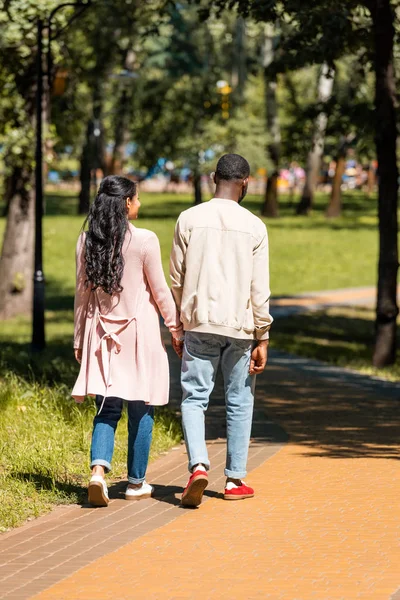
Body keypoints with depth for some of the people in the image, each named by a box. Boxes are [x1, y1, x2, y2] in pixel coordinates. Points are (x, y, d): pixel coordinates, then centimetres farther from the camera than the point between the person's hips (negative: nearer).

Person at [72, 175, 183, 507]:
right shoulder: (144, 241, -10)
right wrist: (177, 329, 7)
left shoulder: (87, 241, 1)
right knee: (141, 410, 7)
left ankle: (99, 468, -16)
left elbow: (83, 293, 6)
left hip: (101, 335, 3)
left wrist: (79, 339, 14)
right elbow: (160, 292, -5)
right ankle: (136, 482, 13)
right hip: (139, 332, -3)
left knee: (107, 408, 6)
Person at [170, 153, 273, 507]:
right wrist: (262, 339, 2)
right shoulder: (254, 226, -1)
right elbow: (260, 289, -3)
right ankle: (235, 480, 14)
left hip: (200, 324, 0)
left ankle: (198, 465, -18)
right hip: (241, 327, 0)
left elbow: (177, 279, 5)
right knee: (240, 402, 11)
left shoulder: (189, 220, 1)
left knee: (194, 398, 3)